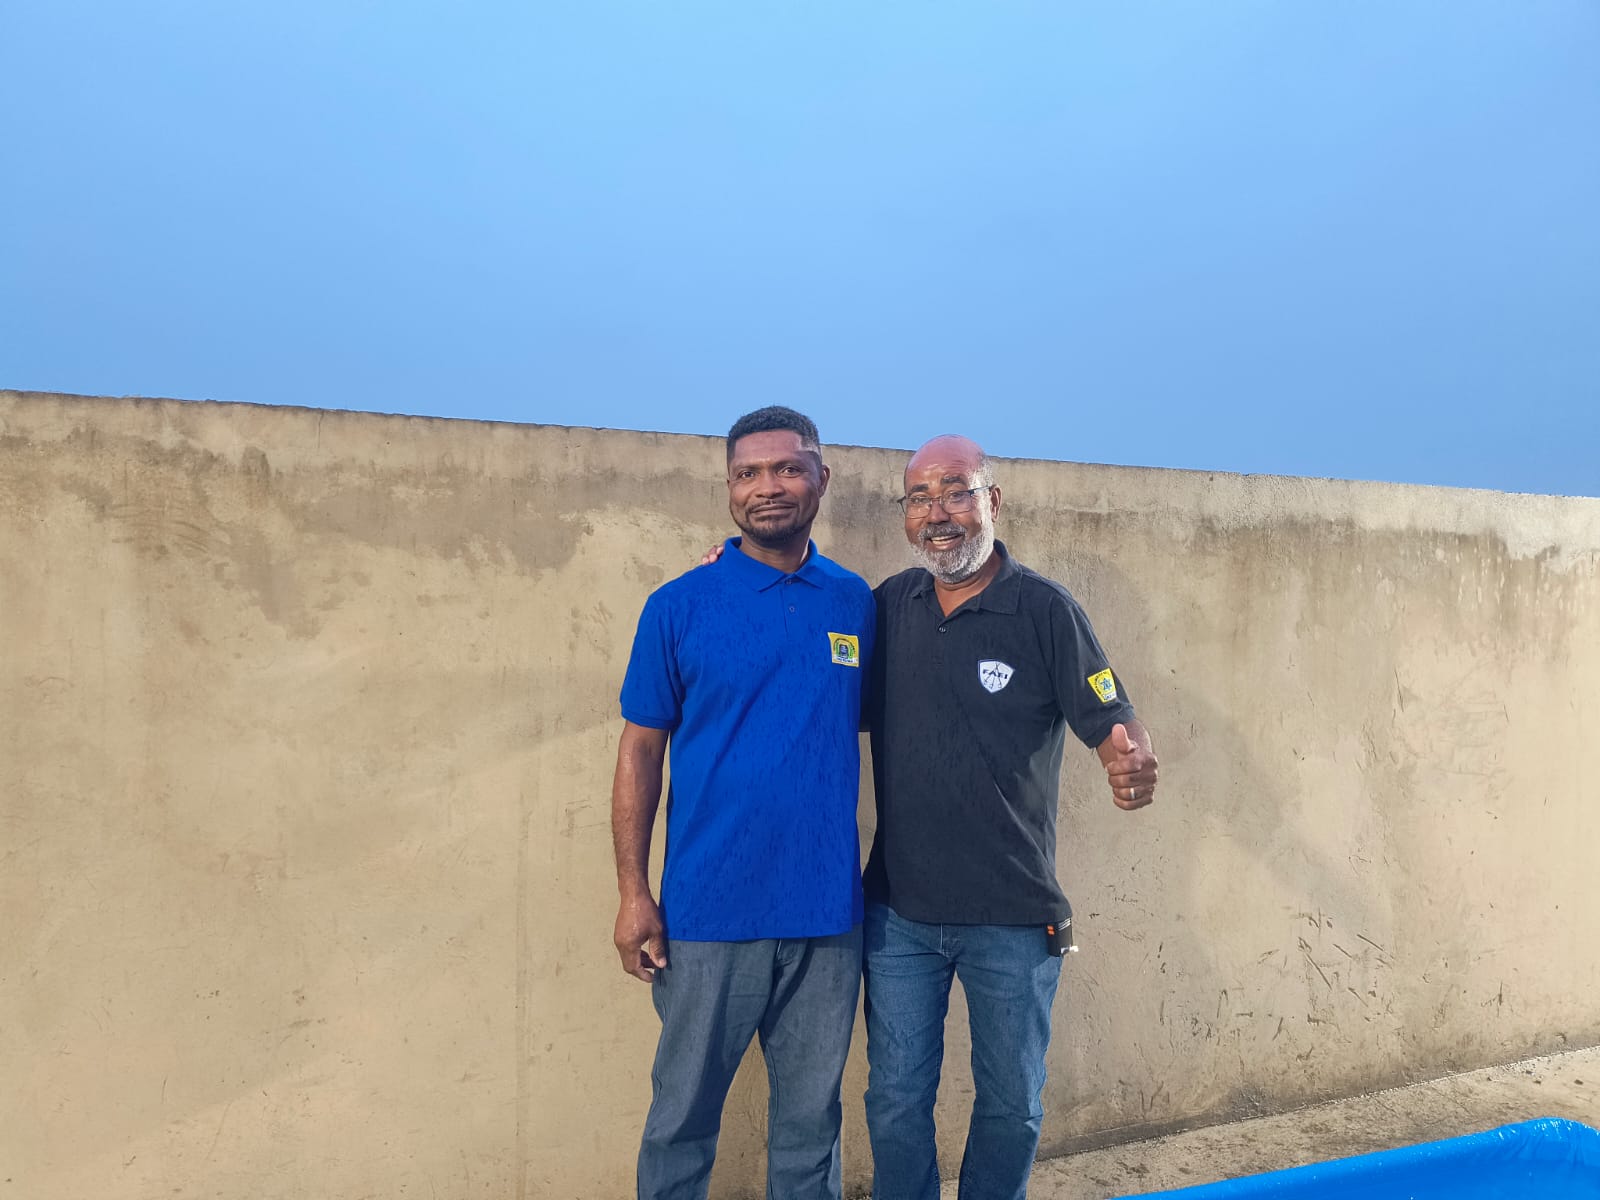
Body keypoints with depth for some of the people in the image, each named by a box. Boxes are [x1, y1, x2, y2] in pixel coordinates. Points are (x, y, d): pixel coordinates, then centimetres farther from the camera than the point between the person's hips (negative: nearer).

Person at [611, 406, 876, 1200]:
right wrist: (633, 893, -6)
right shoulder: (680, 606, -4)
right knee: (684, 1113, 11)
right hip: (710, 915, -2)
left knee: (810, 1116, 16)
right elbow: (640, 751, -2)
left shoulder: (857, 604, 4)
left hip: (828, 916, 3)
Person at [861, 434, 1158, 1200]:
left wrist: (1133, 766, -35)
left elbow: (1114, 722, -11)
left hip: (1012, 918, -2)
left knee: (1011, 1106, 16)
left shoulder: (1044, 609, -10)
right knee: (895, 1100, 13)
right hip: (899, 912, 2)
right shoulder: (889, 604, 1)